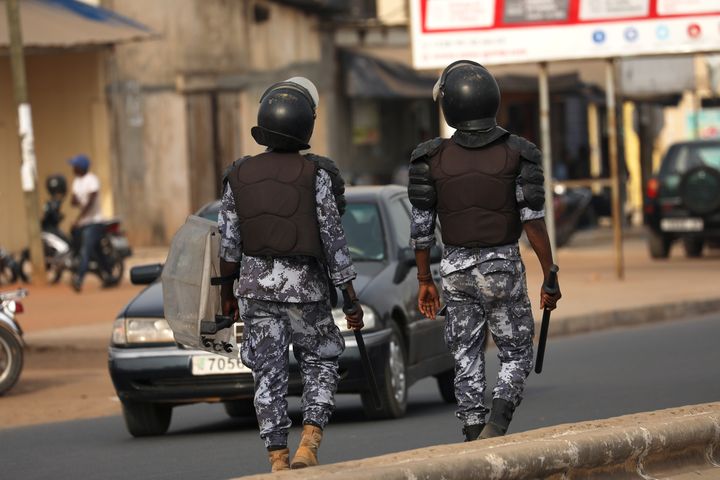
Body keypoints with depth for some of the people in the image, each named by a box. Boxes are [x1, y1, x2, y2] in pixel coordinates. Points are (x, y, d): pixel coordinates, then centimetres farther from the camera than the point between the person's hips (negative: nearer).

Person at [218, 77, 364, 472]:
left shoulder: (239, 176, 0)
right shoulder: (316, 175, -10)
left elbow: (229, 242, 4)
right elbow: (333, 239, -9)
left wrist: (227, 291, 17)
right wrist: (351, 298, -3)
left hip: (255, 286, 2)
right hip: (305, 287, -2)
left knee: (268, 375, 7)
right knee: (319, 365, 13)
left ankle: (278, 460, 5)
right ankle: (309, 446, -5)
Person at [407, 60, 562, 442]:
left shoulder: (432, 159, -5)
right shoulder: (518, 154, -9)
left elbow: (421, 228, -1)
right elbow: (534, 222, -12)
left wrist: (424, 280, 9)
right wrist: (550, 278, -5)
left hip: (456, 268, 2)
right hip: (504, 267, -2)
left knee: (467, 360, 11)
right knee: (515, 356, 10)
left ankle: (474, 441, 7)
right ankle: (496, 426, -13)